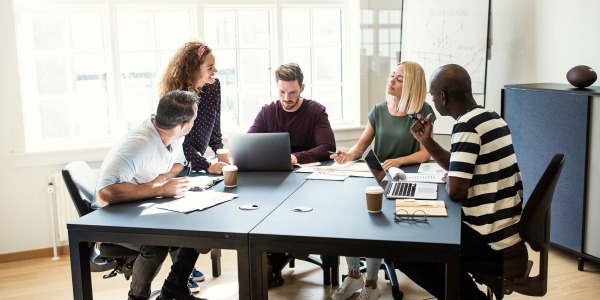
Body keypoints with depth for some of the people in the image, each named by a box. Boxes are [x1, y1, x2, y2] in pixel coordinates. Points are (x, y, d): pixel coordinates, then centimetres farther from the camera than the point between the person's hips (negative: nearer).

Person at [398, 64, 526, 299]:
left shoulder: (467, 126, -21)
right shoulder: (490, 118, 9)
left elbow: (456, 190, -25)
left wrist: (445, 182, -2)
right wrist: (426, 141, 11)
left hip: (493, 246, -9)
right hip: (507, 232, 10)